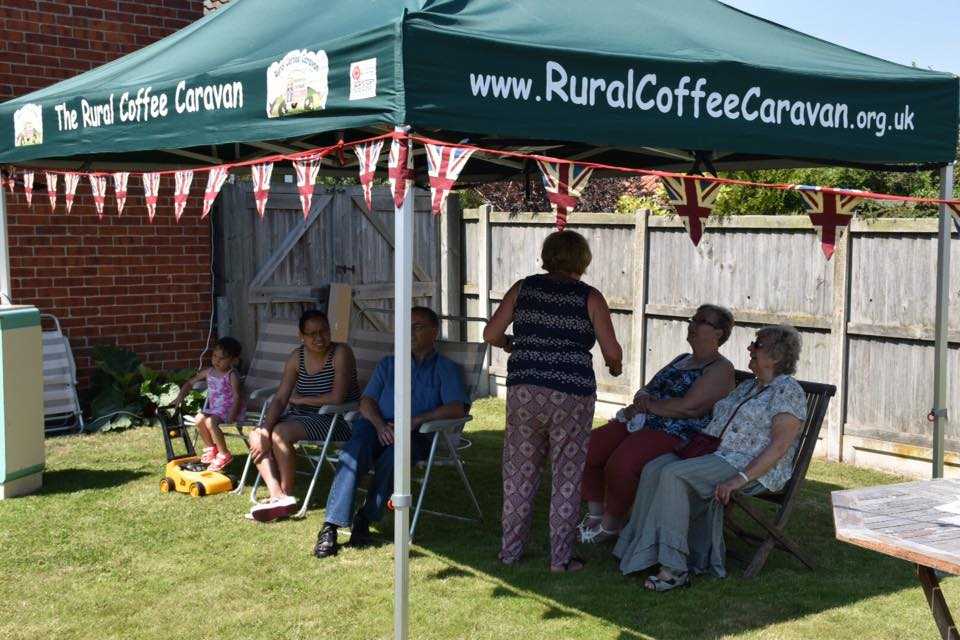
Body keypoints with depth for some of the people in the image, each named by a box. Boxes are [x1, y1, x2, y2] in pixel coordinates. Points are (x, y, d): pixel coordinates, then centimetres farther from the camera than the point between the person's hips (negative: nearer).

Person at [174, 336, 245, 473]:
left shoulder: (232, 375, -14)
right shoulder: (209, 372, 6)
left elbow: (237, 396, -20)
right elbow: (190, 382, 16)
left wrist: (233, 413, -30)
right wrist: (180, 396, 4)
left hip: (228, 409, -7)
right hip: (214, 409, 7)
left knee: (210, 422, -28)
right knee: (199, 419, -15)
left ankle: (224, 454, -14)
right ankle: (210, 447, 7)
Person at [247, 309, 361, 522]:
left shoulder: (341, 353, -14)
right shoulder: (297, 357, 4)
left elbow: (337, 398, -24)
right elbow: (279, 399, -1)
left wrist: (300, 399, -9)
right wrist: (264, 431, -16)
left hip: (335, 418, -7)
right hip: (303, 417, 8)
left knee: (281, 433, -27)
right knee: (256, 436, -9)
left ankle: (287, 495, -11)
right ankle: (276, 496, -23)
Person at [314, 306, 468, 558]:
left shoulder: (446, 369, 15)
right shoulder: (388, 364, 28)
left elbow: (457, 408, -1)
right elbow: (367, 401, 16)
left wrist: (416, 420, -13)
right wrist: (380, 425, -7)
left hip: (417, 435, -2)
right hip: (378, 428, 3)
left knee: (394, 452, -38)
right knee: (353, 451, -32)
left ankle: (366, 518, -24)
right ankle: (330, 527, -36)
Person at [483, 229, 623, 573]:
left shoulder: (523, 288, 5)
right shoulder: (590, 297, -2)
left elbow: (491, 334, 4)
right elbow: (612, 351, -5)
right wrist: (615, 366, 17)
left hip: (523, 391, 3)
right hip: (571, 396, -2)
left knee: (519, 472, 14)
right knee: (567, 478, 8)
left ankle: (510, 550, 22)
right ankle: (561, 558, 12)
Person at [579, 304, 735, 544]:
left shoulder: (720, 369, -4)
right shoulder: (681, 360, 24)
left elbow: (689, 407, -17)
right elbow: (646, 389, 24)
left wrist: (646, 406, -8)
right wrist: (642, 398, -2)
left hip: (674, 435, -8)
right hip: (642, 425, 9)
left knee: (621, 463, -31)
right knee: (590, 447, -11)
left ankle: (610, 526, -10)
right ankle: (595, 514, 0)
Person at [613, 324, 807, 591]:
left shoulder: (788, 390, -4)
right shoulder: (748, 387, 24)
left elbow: (780, 445, -15)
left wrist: (739, 479, -23)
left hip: (754, 468, -8)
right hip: (714, 454, 8)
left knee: (674, 474, -29)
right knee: (655, 468, -18)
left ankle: (673, 568, -28)